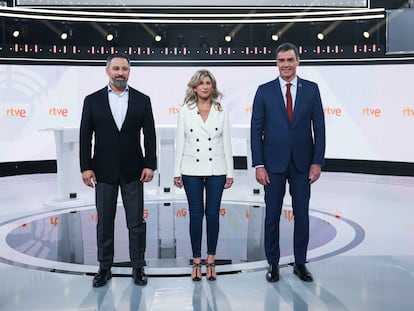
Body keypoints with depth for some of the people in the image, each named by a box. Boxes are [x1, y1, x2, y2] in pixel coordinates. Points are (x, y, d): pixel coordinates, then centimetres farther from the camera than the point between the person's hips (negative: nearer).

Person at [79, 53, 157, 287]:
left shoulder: (142, 100, 2)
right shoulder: (93, 100, 2)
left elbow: (150, 135, 1)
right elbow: (85, 137, 1)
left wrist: (150, 165, -6)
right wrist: (86, 167, -5)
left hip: (133, 171, 0)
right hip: (104, 171, 0)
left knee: (136, 222, 5)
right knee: (104, 222, 9)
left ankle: (138, 267, 18)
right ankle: (105, 267, 22)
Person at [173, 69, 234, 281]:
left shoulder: (221, 111, 4)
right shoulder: (185, 111, 3)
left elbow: (226, 142, 5)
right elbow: (180, 142, 2)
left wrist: (230, 172, 2)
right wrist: (177, 172, -1)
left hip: (216, 170, 1)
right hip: (192, 170, 0)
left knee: (213, 214, 4)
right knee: (196, 214, 3)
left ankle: (211, 261, 16)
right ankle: (196, 261, 15)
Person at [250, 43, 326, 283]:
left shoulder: (311, 89, 3)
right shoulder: (264, 91, 0)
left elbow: (319, 127, 2)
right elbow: (256, 130, -1)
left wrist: (317, 161, -4)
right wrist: (258, 164, -7)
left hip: (302, 163, 1)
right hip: (274, 163, -1)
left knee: (302, 214, 8)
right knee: (272, 215, 7)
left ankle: (300, 263, 23)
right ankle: (273, 263, 21)